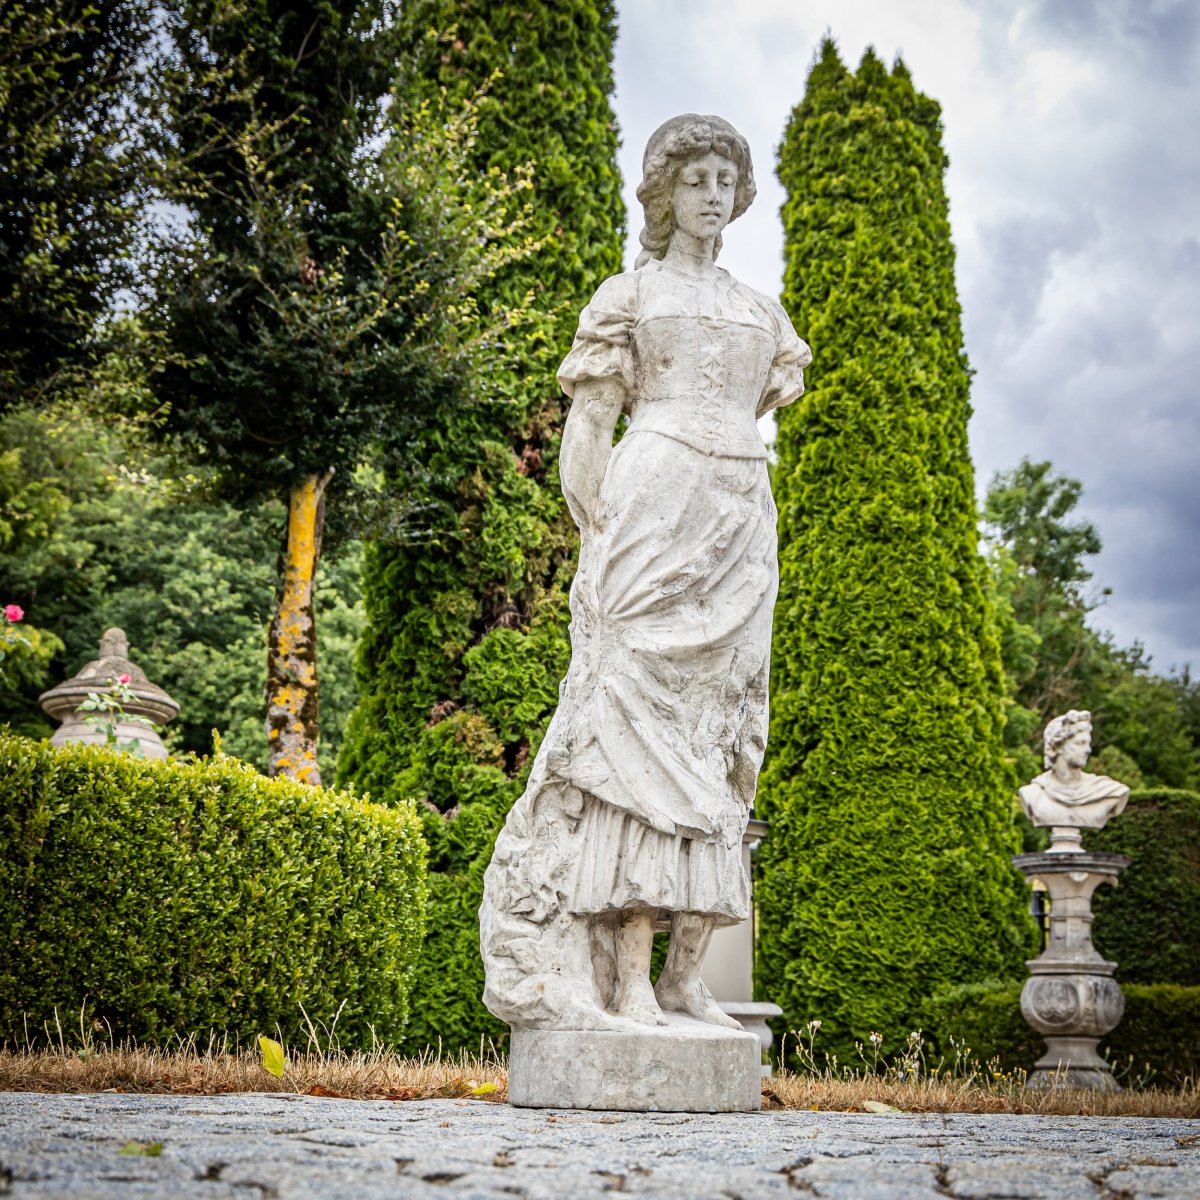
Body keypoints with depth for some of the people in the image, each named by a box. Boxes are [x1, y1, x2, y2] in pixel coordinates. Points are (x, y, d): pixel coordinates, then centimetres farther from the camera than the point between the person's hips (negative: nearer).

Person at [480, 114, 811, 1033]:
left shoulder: (761, 312, 24)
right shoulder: (629, 295, 11)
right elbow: (586, 432, 4)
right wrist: (599, 539, -8)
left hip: (742, 525, 5)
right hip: (654, 512, -5)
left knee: (722, 743, 0)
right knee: (643, 721, -13)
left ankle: (686, 976, 3)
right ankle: (629, 982, -13)